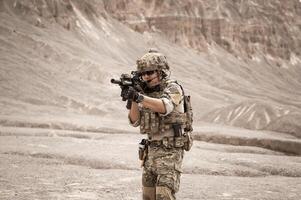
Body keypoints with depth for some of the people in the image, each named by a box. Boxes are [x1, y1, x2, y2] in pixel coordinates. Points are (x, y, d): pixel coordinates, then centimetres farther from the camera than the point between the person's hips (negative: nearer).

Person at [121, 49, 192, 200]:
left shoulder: (173, 88, -10)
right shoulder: (146, 93, 11)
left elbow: (164, 107, -31)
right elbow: (135, 120, 2)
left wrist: (138, 97, -41)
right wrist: (133, 100, -14)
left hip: (169, 152, -7)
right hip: (151, 151, 7)